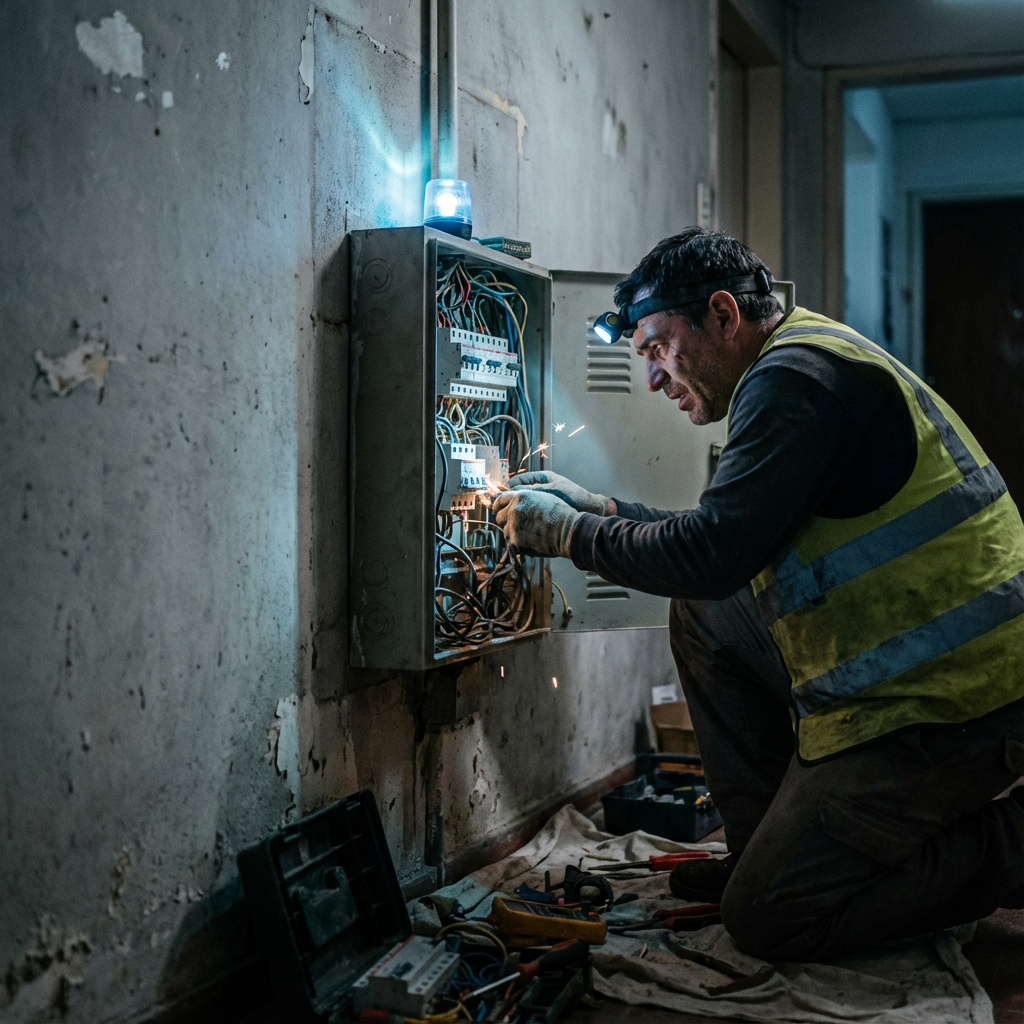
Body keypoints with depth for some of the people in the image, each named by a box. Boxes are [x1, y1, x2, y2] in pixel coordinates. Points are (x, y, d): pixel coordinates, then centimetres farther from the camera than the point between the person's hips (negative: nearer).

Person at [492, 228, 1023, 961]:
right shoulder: (812, 360, 17)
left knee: (765, 917, -6)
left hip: (947, 701, -10)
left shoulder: (795, 376, -15)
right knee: (703, 611, 15)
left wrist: (567, 534, -9)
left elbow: (714, 554, -23)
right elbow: (737, 539, 23)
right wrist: (598, 508, 17)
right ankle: (769, 846, 18)